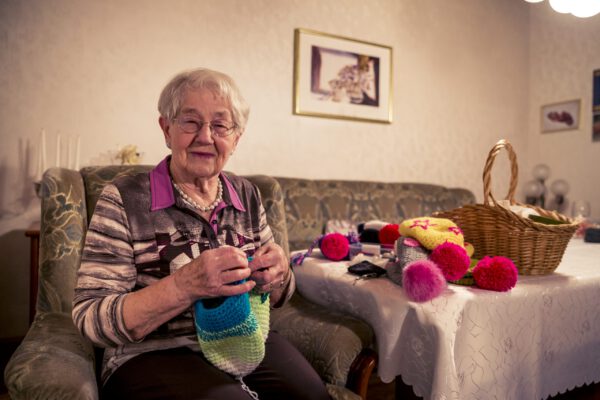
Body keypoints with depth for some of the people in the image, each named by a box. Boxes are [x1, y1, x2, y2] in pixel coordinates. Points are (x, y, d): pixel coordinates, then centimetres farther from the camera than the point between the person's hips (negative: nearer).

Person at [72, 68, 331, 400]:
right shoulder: (124, 198, -9)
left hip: (247, 343, 4)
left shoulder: (247, 195, 3)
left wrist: (278, 274, -14)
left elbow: (275, 296, 10)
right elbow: (91, 319, -13)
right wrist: (185, 285, -29)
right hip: (154, 357, -4)